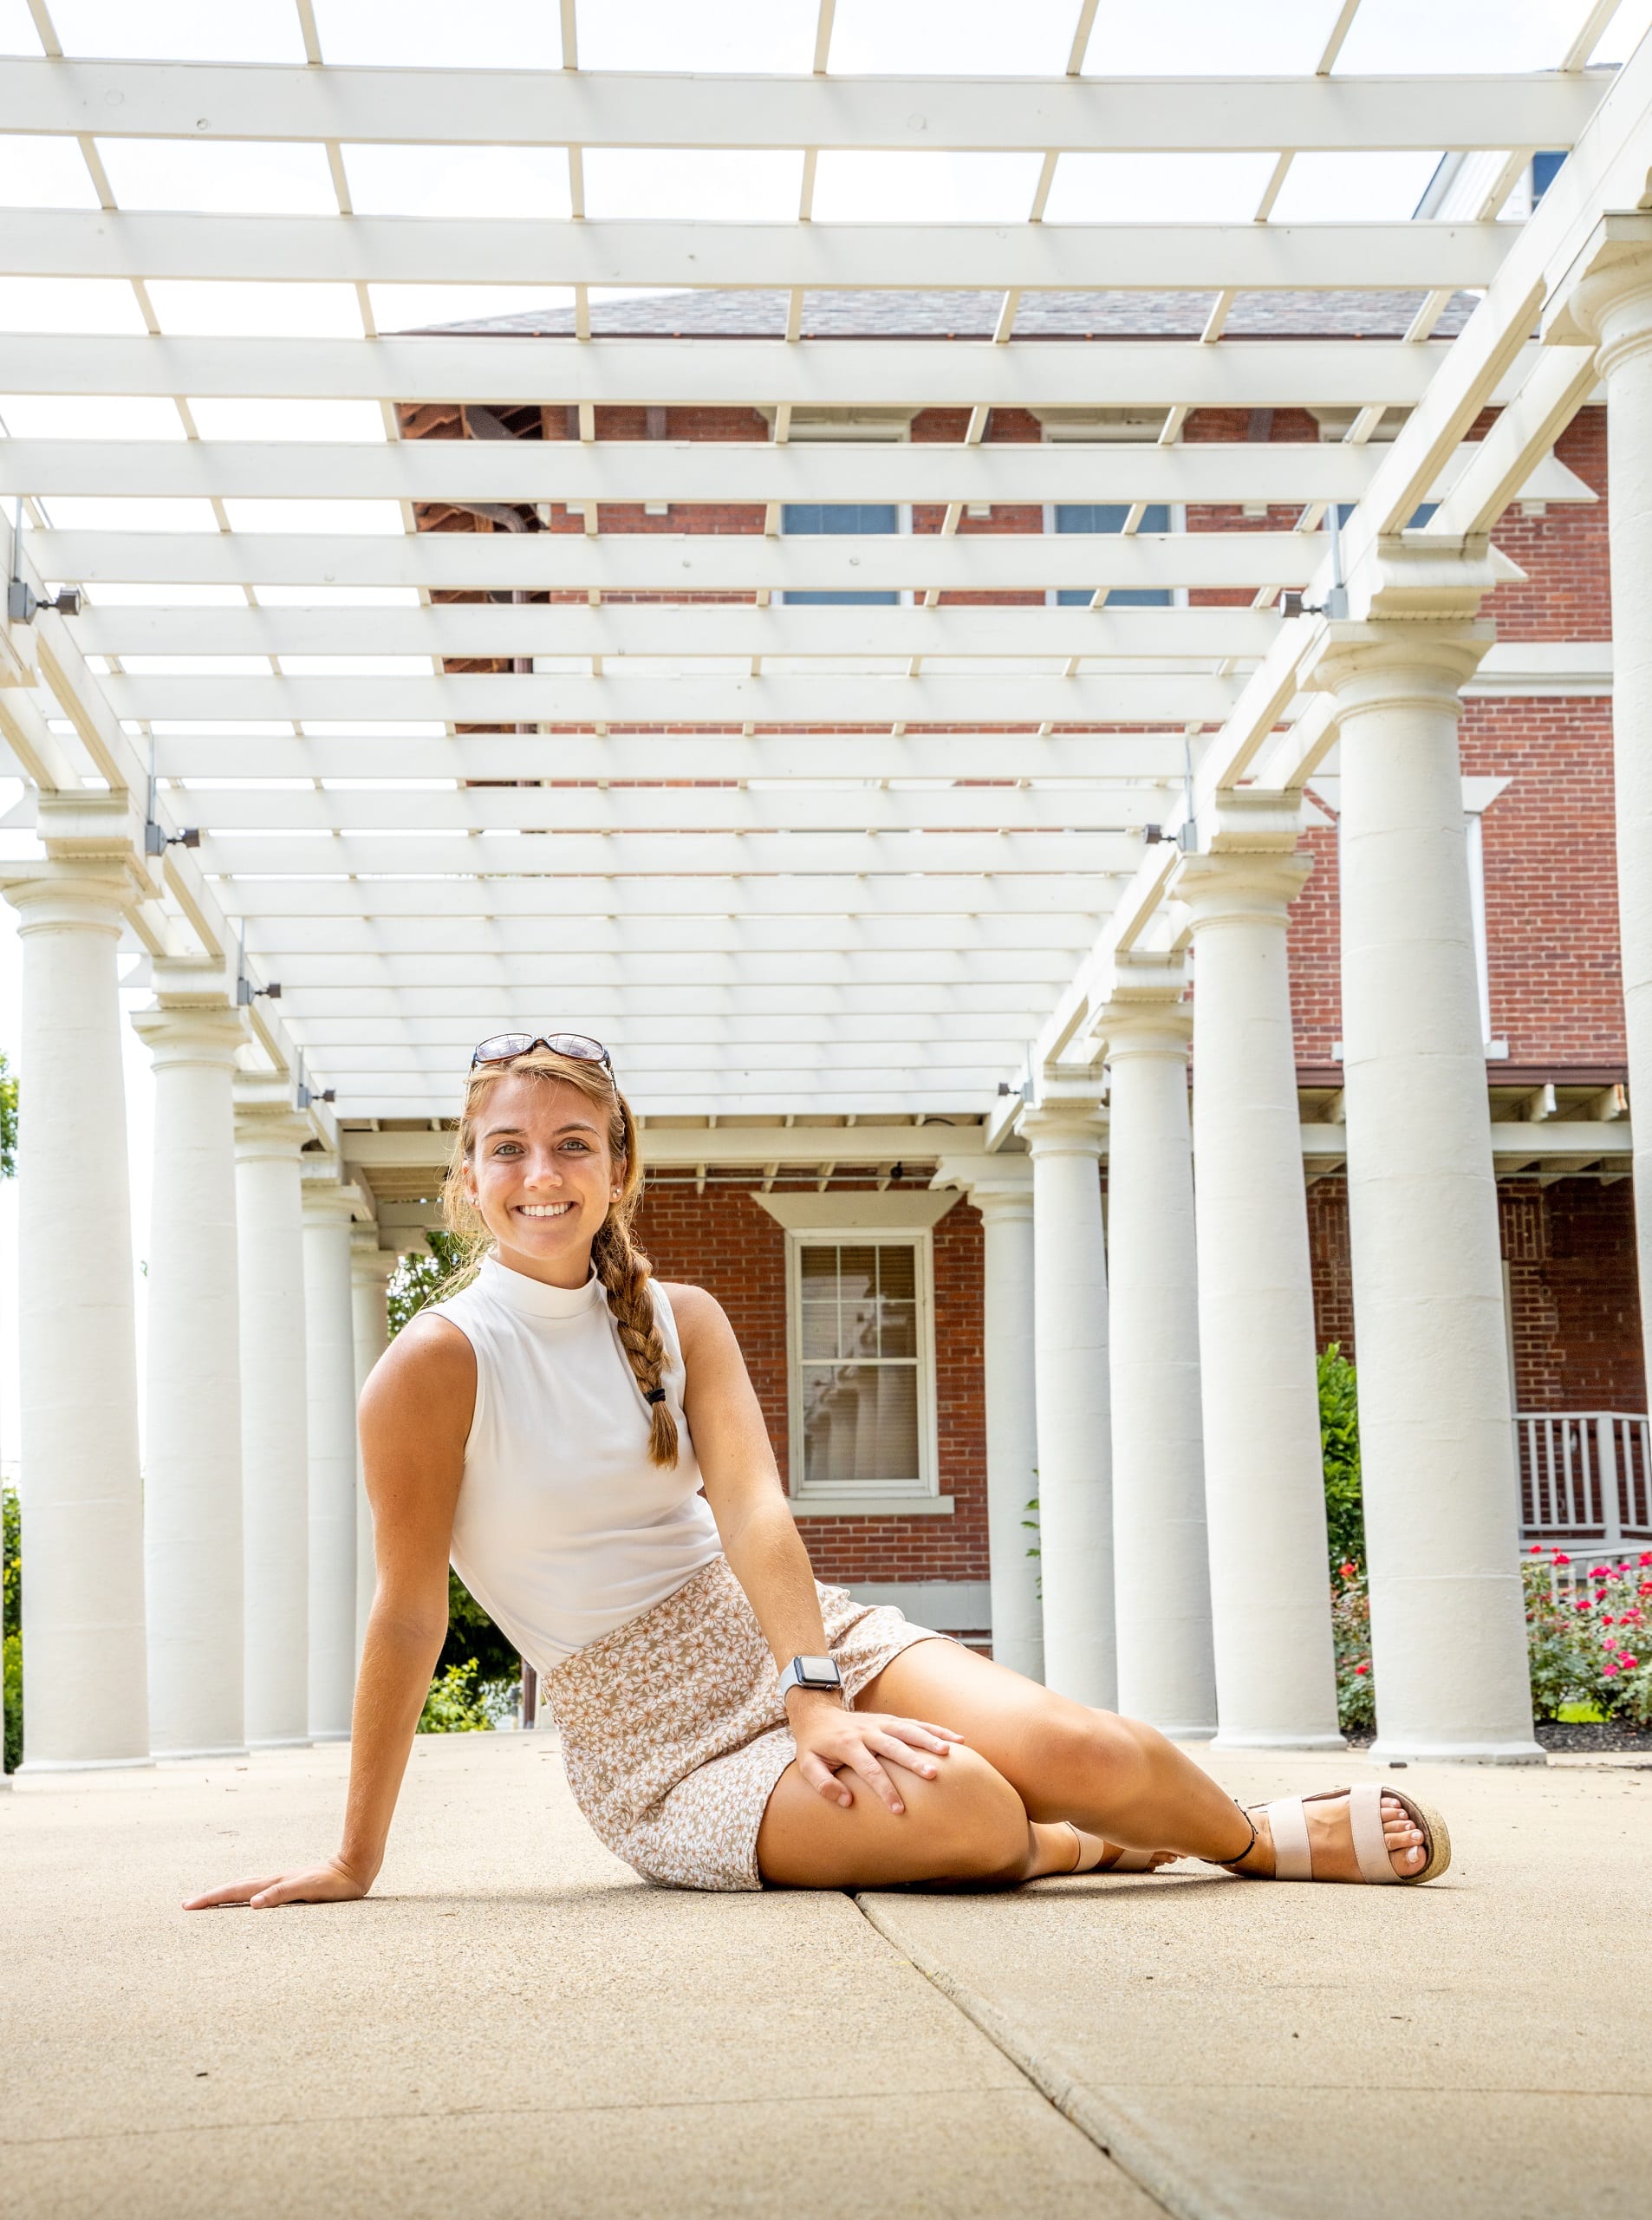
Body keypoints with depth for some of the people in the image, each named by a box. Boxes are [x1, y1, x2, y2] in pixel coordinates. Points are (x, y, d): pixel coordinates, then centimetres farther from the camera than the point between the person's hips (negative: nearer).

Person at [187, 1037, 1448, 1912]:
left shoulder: (682, 1321, 4)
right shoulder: (437, 1365, -10)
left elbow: (753, 1509, -11)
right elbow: (409, 1619, -8)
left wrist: (814, 1694, -27)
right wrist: (355, 1863, -6)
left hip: (798, 1639, 4)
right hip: (656, 1743, -4)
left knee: (1075, 1749, -21)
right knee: (955, 1809, -32)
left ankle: (1254, 1835, 10)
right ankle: (1068, 1846, 2)